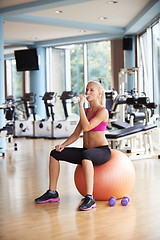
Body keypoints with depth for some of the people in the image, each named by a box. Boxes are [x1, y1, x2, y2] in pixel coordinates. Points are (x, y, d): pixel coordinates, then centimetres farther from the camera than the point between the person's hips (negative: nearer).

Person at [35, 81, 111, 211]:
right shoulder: (86, 111, 13)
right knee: (55, 154, -2)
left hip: (102, 151, -8)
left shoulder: (103, 111, -10)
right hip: (86, 151, 8)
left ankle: (90, 198, -43)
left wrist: (81, 105, -20)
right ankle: (52, 193, 3)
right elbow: (76, 134, 12)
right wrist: (63, 144, -5)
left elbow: (87, 127, -25)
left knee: (86, 155, -42)